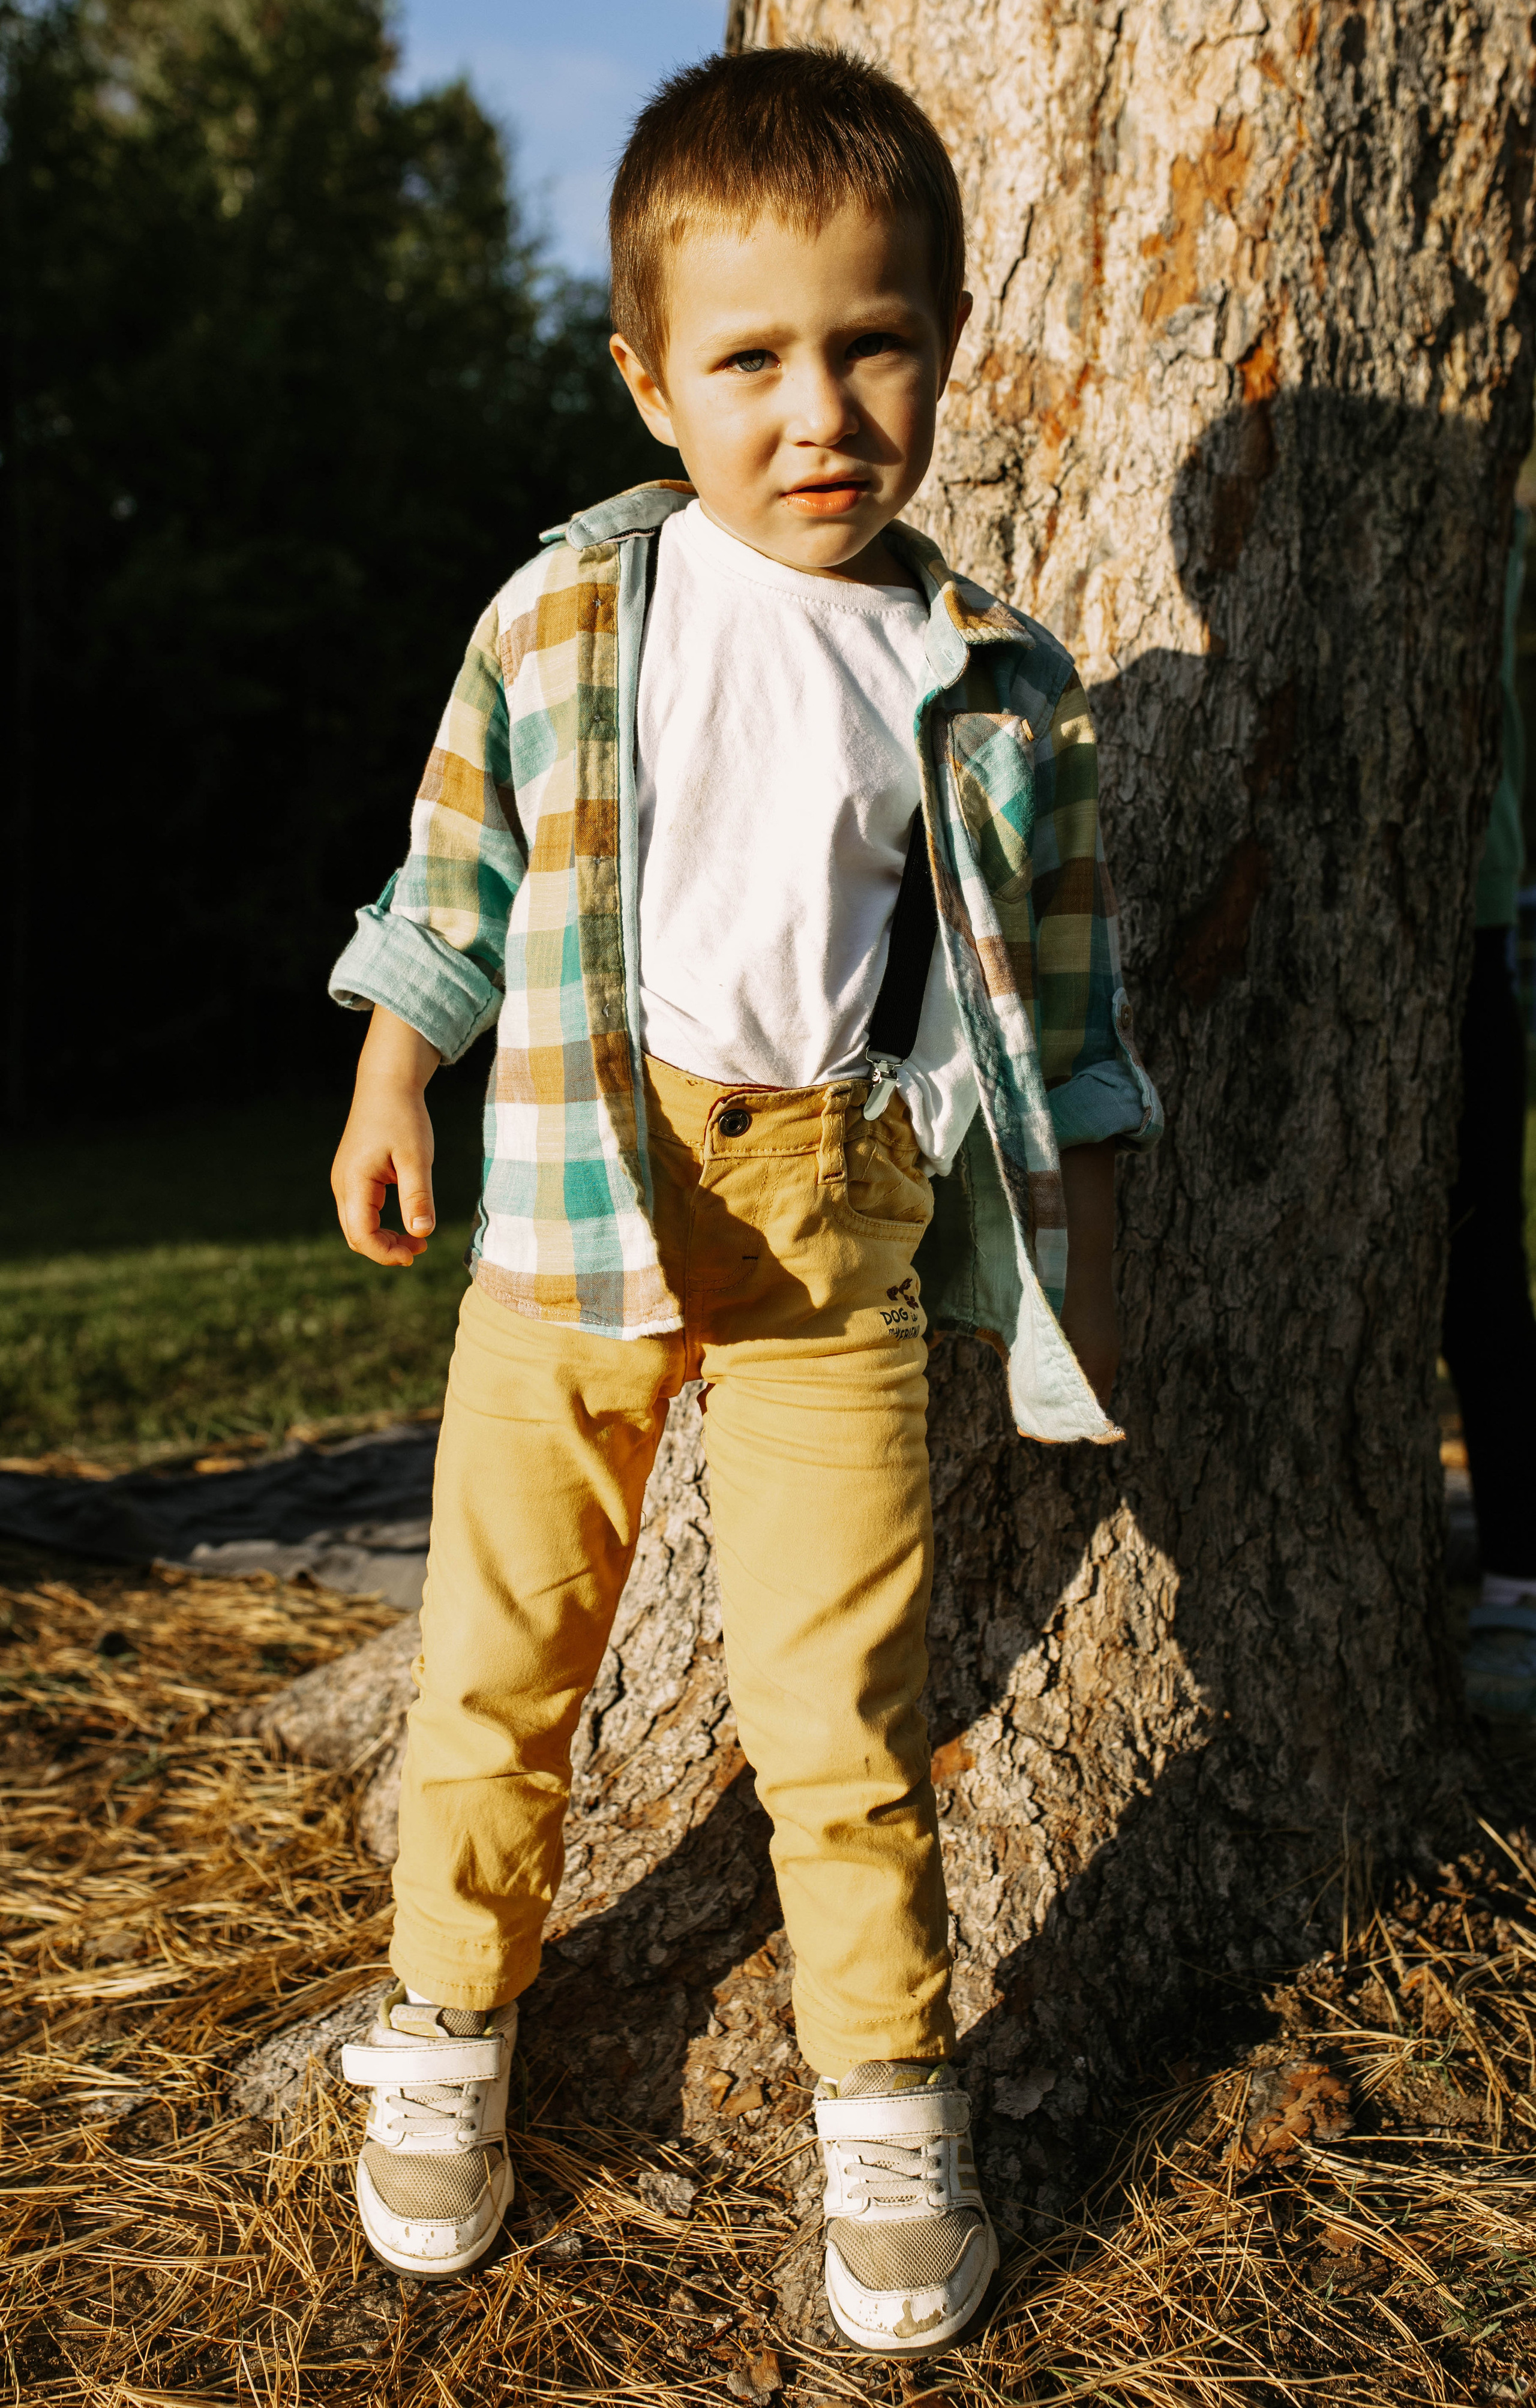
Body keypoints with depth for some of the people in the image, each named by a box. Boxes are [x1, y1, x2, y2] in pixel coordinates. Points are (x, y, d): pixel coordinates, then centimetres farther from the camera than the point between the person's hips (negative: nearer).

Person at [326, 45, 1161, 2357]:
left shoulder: (998, 686, 0)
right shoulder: (563, 615, 0)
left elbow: (1057, 998, 7)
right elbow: (456, 881, 11)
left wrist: (1085, 1257, 7)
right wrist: (390, 1096, 9)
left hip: (840, 1234, -1)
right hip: (573, 1207, 1)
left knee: (841, 1695, 1)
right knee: (501, 1648, 9)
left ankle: (890, 2102, 21)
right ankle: (451, 2031, 30)